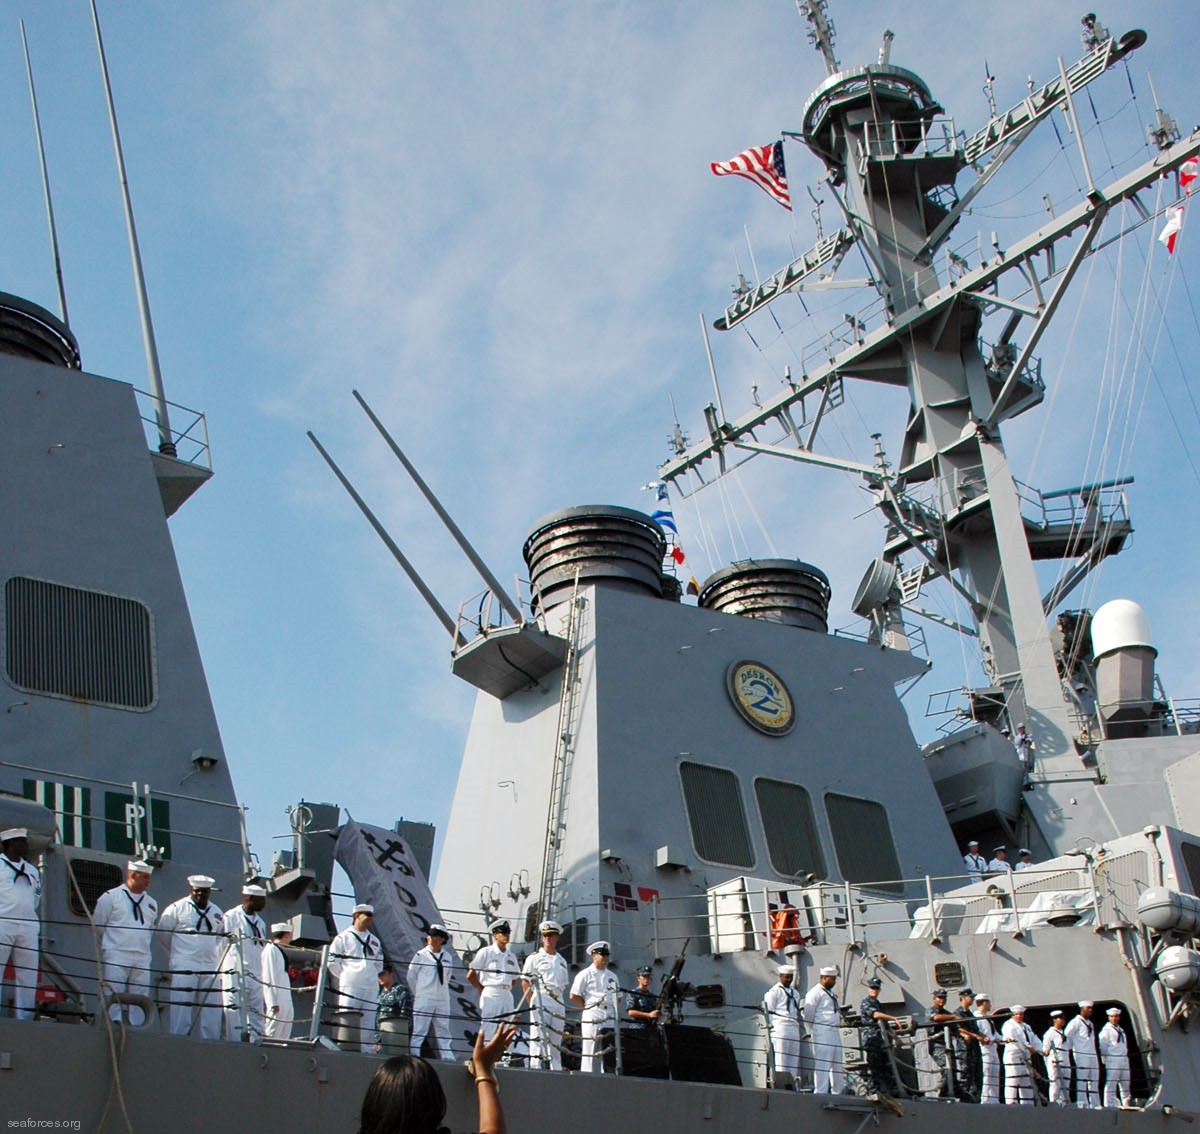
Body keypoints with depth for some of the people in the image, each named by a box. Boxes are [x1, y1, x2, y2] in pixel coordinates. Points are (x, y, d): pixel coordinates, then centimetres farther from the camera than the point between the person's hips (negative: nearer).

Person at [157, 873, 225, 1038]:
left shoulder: (217, 913, 14)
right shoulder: (177, 908, 0)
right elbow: (163, 932, 5)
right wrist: (177, 952, 11)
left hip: (210, 968, 5)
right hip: (184, 967, -5)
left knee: (211, 1010, 3)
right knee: (181, 1007, -9)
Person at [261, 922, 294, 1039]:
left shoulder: (280, 951, 18)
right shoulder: (271, 950, -9)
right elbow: (268, 978, -14)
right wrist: (273, 1002, -19)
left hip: (286, 1001, 9)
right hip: (277, 1002, -9)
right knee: (272, 1034, -12)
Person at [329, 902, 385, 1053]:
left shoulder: (375, 940, 18)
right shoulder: (344, 937, 2)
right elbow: (332, 961, 1)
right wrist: (345, 976, 3)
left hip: (371, 987, 5)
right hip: (350, 986, -5)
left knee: (369, 1023, 3)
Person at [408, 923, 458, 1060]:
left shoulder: (447, 957, 8)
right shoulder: (421, 955, -4)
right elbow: (411, 976, 3)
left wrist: (442, 991, 13)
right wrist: (418, 993, 6)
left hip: (443, 1000, 4)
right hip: (424, 1000, -4)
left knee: (444, 1031, 7)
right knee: (419, 1031, -4)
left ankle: (448, 1059, 8)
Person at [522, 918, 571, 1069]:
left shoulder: (562, 960, 20)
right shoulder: (535, 957, 4)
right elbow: (525, 981, 0)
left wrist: (560, 997, 10)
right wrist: (533, 1002, -5)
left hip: (558, 1001, 5)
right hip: (541, 999, -5)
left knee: (556, 1040, 6)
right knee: (539, 1037, -11)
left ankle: (556, 1071, 9)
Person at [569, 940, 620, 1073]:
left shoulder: (612, 976, 18)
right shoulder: (585, 974, -1)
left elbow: (618, 996, 27)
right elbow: (574, 996, -4)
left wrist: (613, 1007, 10)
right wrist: (588, 1006, -4)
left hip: (610, 1018, 6)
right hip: (593, 1018, -6)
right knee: (591, 1052, -7)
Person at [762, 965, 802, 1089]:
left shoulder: (794, 993, 23)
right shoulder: (774, 991, 1)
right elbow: (768, 1011, -3)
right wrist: (771, 1026, -10)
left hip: (794, 1029, 7)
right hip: (780, 1027, -7)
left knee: (794, 1059, 4)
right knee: (780, 1060, -11)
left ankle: (791, 1086, 6)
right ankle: (780, 1086, -13)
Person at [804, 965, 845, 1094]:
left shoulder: (831, 993, 20)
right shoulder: (815, 993, -9)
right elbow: (808, 1014, -10)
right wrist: (811, 1031, -5)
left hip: (834, 1031, 9)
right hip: (822, 1032, -9)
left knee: (838, 1064, 12)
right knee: (822, 1063, -9)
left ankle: (838, 1092, 21)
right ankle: (821, 1092, -8)